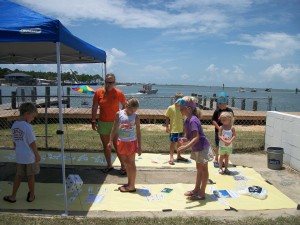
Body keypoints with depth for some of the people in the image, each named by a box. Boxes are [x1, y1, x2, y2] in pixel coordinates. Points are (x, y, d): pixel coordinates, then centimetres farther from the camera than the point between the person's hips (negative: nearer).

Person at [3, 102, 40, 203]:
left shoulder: (14, 125, 3)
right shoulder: (27, 126, -19)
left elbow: (14, 142, 11)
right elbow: (32, 143, -17)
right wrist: (37, 155, -8)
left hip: (19, 156, 6)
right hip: (30, 156, -6)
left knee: (18, 176, 16)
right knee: (31, 176, 10)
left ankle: (13, 196, 23)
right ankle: (31, 196, 24)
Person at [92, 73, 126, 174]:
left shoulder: (118, 93, -7)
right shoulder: (99, 92, -3)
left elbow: (124, 106, 6)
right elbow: (94, 107, 2)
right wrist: (93, 121, -2)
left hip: (115, 122, -3)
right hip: (102, 123, 3)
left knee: (117, 146, -1)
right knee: (105, 146, 12)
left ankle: (123, 166, 12)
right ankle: (109, 165, 27)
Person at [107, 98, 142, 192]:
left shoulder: (135, 116, -6)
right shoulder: (119, 114, -2)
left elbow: (138, 132, -3)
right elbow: (114, 128, 4)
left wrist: (139, 146, -4)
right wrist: (111, 141, 3)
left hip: (131, 142, -3)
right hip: (121, 142, 3)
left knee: (131, 163, 4)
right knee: (126, 163, 14)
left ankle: (132, 186, 12)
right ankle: (129, 183, 28)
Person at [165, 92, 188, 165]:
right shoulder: (170, 108, -8)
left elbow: (183, 118, 11)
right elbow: (167, 118, -3)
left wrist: (185, 127, 12)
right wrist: (167, 126, -9)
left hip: (181, 129, 5)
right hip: (173, 129, -5)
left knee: (179, 143, 16)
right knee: (173, 143, 2)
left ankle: (179, 156, 31)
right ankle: (171, 157, 10)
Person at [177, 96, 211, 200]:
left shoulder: (193, 120, -27)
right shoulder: (186, 120, 2)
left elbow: (196, 137, -34)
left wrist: (186, 147, -42)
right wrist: (185, 139, -10)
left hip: (202, 147, -10)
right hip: (197, 148, 10)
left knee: (203, 169, 3)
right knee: (199, 169, 20)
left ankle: (202, 193, 14)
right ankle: (196, 189, 34)